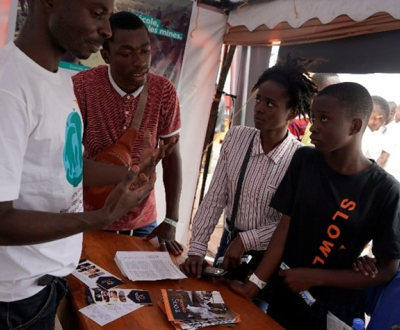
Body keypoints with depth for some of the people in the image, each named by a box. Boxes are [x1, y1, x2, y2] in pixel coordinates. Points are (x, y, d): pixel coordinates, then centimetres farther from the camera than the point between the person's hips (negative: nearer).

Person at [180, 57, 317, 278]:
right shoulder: (235, 137, -9)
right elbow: (214, 198, -8)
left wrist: (246, 240, -17)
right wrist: (197, 249, -12)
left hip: (267, 257, -4)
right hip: (230, 241, 4)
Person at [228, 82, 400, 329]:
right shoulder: (304, 160, -6)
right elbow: (285, 228, -6)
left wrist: (314, 277, -16)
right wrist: (256, 283, -14)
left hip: (334, 309, -3)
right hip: (284, 294, 3)